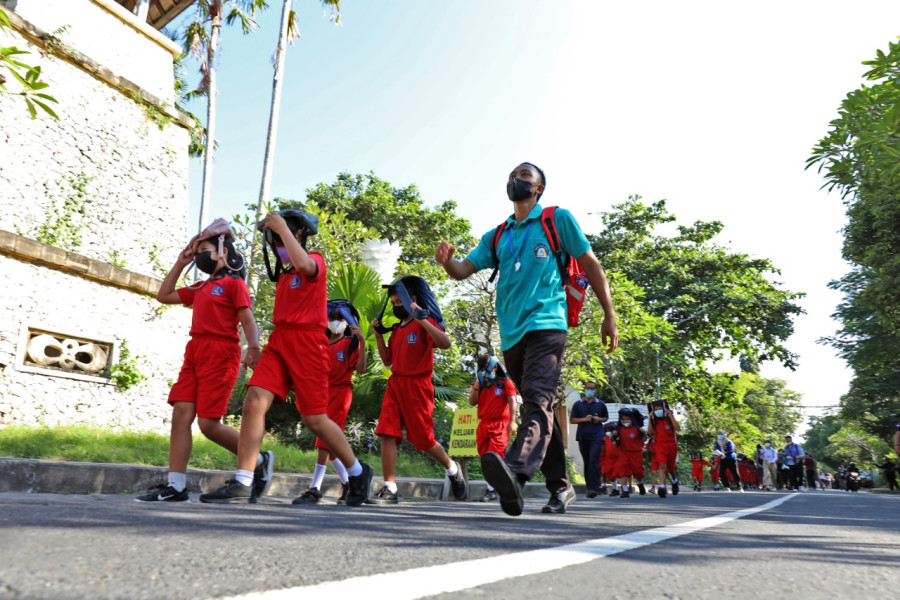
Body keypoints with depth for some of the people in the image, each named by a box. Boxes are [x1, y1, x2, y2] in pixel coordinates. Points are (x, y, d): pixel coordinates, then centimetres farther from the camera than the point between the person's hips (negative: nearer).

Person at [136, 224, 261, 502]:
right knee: (181, 415, -3)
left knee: (208, 423, -10)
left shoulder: (234, 283, 0)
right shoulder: (200, 288, 22)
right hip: (195, 353, 8)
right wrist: (180, 264, 25)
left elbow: (247, 320, -10)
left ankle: (259, 460, 9)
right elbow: (164, 296, 30)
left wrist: (253, 347, -28)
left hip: (220, 354, -8)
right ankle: (175, 486, 0)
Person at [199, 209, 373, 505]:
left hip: (307, 343, -7)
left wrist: (282, 227, -19)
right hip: (279, 341, 7)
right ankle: (243, 484, -8)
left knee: (314, 419, -1)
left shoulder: (316, 260, -1)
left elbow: (302, 264, -29)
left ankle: (358, 473, 20)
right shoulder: (283, 271, 20)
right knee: (254, 401, -13)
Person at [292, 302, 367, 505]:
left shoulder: (351, 343, -2)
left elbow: (361, 369, -15)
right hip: (323, 392, 7)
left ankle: (315, 489, -11)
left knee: (325, 439, -13)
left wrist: (362, 342, -23)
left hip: (340, 392, -6)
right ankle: (347, 483, 24)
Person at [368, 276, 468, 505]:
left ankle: (452, 468, 29)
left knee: (423, 439, 2)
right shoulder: (396, 329, 16)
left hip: (417, 386, -6)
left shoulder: (425, 323, -6)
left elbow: (445, 343, -24)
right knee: (388, 433, -7)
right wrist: (378, 335, 12)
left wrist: (421, 319, -29)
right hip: (395, 384, 7)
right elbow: (387, 360, 21)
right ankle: (390, 489, -4)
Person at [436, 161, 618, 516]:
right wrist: (446, 260, -12)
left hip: (545, 324, -6)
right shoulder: (496, 237, 21)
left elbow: (591, 266, 8)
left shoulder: (556, 219, 9)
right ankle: (561, 487, 21)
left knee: (538, 400, -26)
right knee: (538, 408, 11)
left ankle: (516, 469, -46)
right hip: (512, 334, 6)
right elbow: (463, 269, 13)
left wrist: (609, 317, 2)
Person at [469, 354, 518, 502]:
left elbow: (512, 402, -6)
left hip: (500, 424, -6)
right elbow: (472, 402, 6)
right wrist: (477, 386, -5)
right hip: (483, 424, 6)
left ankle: (491, 490, -11)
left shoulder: (505, 382, 0)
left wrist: (512, 421, -14)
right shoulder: (479, 383, 14)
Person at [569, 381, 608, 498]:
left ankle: (593, 488, -15)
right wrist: (584, 419, -8)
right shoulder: (578, 404, 9)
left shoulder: (601, 404, 10)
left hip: (596, 436, -2)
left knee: (593, 461, -14)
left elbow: (606, 417, 21)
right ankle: (590, 487, 17)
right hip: (582, 436, 2)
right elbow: (572, 420, 8)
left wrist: (599, 419, -1)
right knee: (586, 463, 7)